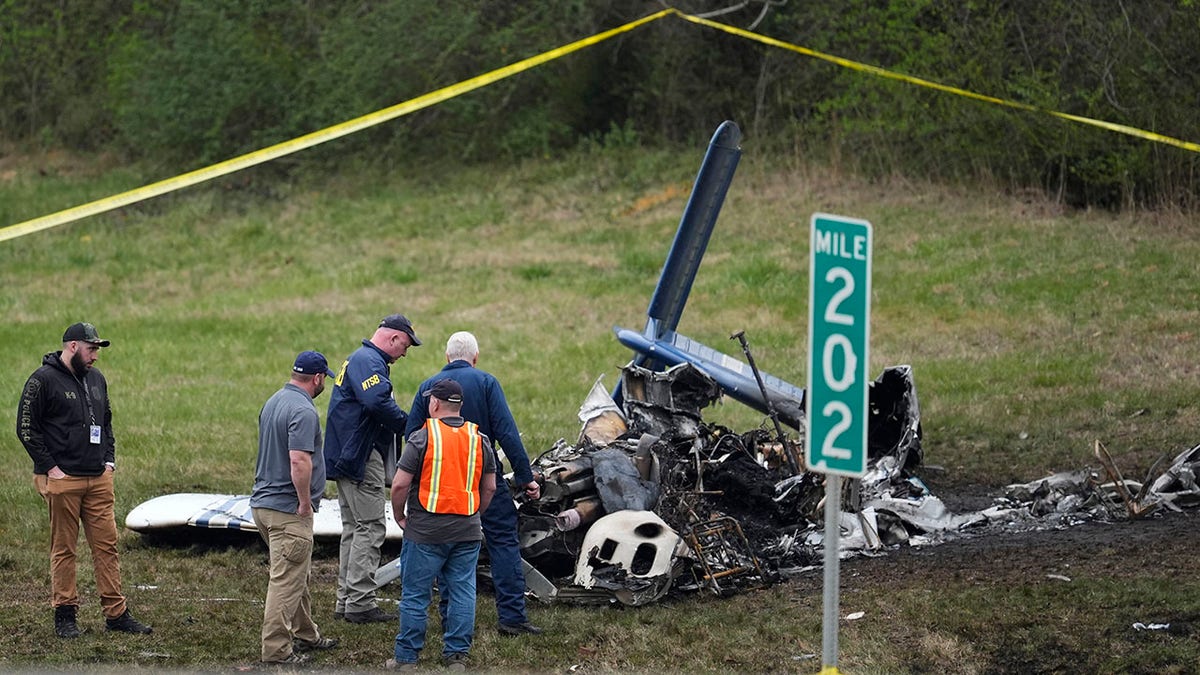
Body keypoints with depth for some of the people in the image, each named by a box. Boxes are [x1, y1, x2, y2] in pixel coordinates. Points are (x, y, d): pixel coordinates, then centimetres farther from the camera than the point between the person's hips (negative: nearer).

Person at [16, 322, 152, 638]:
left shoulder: (96, 379, 15)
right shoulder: (44, 381, -6)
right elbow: (26, 428, -7)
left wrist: (109, 458, 14)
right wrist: (50, 466, -11)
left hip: (99, 479, 6)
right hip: (62, 479, -6)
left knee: (107, 545, 3)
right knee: (63, 549, 1)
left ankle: (116, 613, 6)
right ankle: (64, 615, 8)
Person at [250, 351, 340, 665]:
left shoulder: (273, 402, 12)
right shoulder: (303, 411, -19)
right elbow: (299, 460, -29)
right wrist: (305, 502, -17)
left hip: (263, 500, 10)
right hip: (288, 509, -10)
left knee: (296, 574, 21)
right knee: (287, 579, -4)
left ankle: (305, 635, 32)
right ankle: (276, 649, -2)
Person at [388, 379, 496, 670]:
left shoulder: (422, 437, -9)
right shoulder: (479, 439, 6)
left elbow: (400, 484, -11)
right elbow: (490, 487, 11)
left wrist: (400, 516, 4)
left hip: (425, 531, -4)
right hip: (467, 531, 4)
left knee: (415, 595, 3)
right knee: (462, 593, 9)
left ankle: (406, 658, 8)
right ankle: (457, 655, 11)